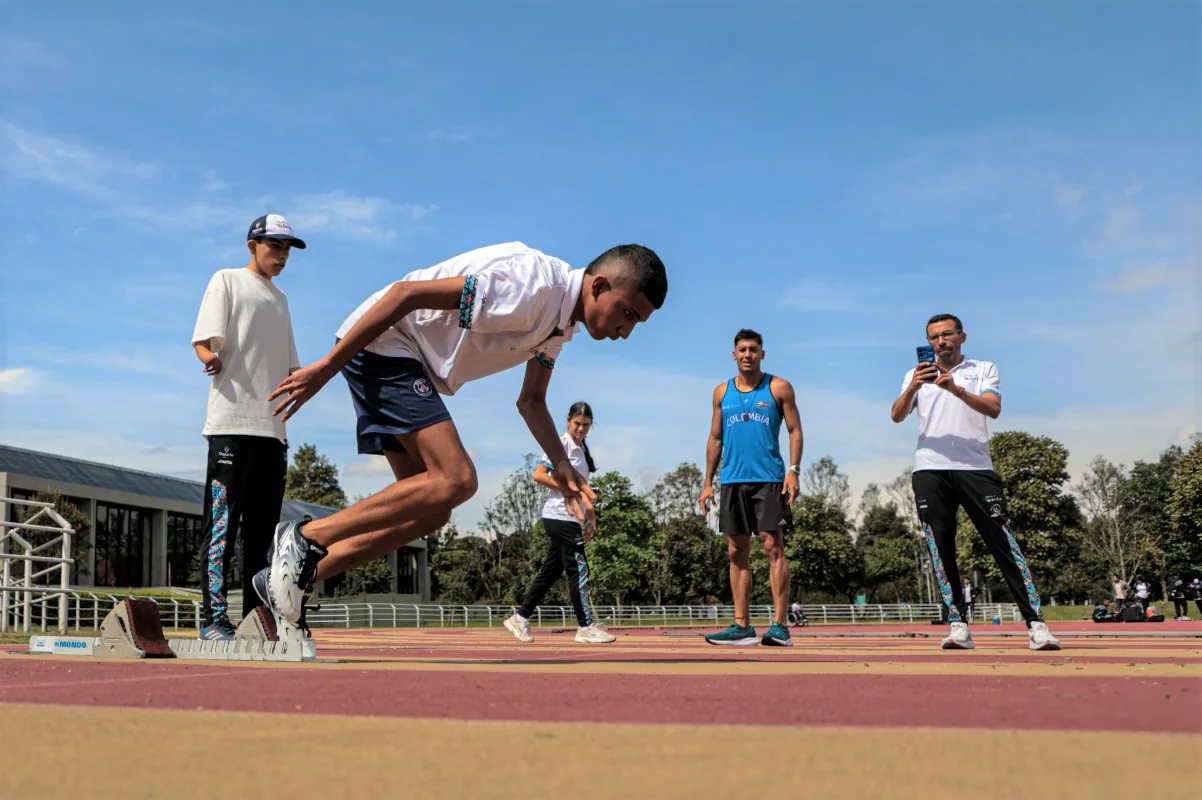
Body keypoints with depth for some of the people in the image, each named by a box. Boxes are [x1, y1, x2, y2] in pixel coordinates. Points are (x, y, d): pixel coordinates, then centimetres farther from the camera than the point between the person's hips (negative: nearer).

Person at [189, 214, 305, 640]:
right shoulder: (227, 281, 7)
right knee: (222, 521, -10)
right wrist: (210, 358, -25)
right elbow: (203, 339, -5)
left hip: (272, 427, 7)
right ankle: (213, 617, -9)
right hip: (232, 422, -7)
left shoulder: (280, 299, 25)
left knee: (263, 526, 6)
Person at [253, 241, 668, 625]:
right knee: (456, 479, -21)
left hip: (414, 365, 10)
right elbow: (407, 293, -26)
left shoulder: (561, 323, 6)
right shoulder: (530, 284, -25)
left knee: (432, 511, 7)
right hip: (379, 342, -10)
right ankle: (305, 537, -13)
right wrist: (327, 367, -23)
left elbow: (531, 401, 17)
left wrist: (561, 464, -1)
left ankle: (292, 575, 10)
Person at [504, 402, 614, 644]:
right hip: (560, 517, -9)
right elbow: (538, 475, -16)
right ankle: (587, 627, -5)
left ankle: (520, 618, 18)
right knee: (579, 569, -9)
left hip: (571, 519, 9)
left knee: (550, 572, 11)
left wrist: (590, 518, 18)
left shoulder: (582, 449, 18)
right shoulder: (561, 444, -8)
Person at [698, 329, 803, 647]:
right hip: (732, 480, 4)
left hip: (769, 478, -4)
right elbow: (715, 438, 16)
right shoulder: (723, 392, 13)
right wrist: (708, 482, 9)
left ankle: (780, 626, -8)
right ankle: (742, 626, 10)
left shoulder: (779, 388, 3)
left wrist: (794, 469, -13)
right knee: (737, 552, 5)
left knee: (773, 546, -9)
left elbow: (795, 430, 0)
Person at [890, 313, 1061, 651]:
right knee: (941, 547, -4)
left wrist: (956, 389, -22)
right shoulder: (917, 375, 17)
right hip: (930, 469, 2)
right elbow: (897, 415, 3)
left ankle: (1036, 624, -6)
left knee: (1004, 543, -6)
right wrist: (913, 387, -16)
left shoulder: (984, 369, 12)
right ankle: (958, 626, -1)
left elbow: (993, 409, -6)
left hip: (976, 468, -2)